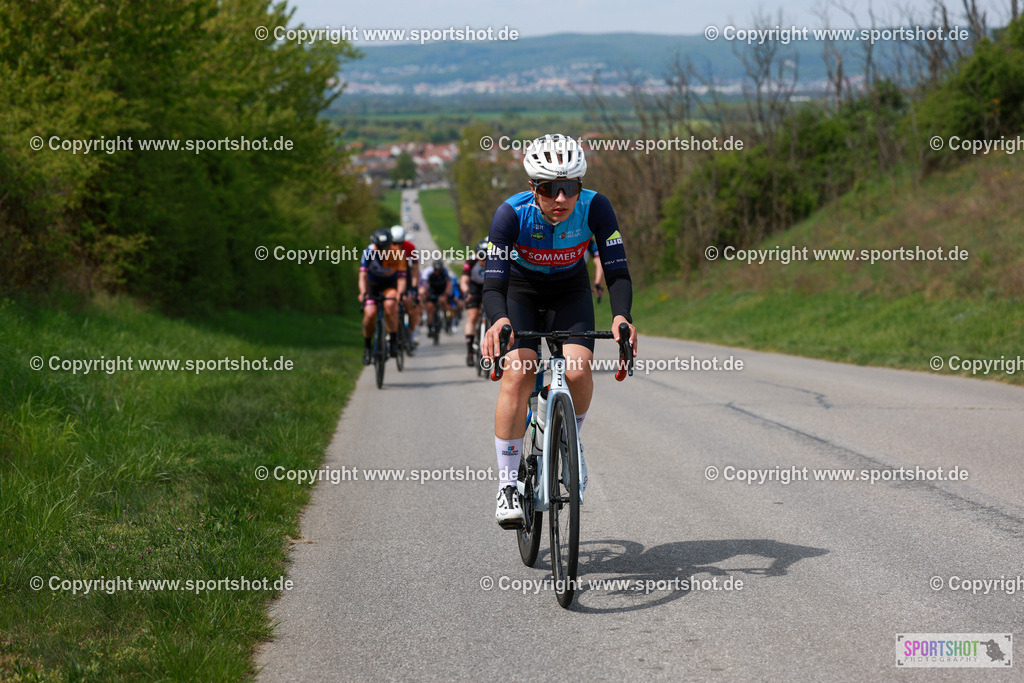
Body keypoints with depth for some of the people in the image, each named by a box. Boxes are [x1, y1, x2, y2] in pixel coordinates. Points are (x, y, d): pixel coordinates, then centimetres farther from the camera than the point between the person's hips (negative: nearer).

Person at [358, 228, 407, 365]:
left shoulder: (398, 253, -26)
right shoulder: (369, 252, -26)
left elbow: (401, 277, -28)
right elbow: (363, 275, -31)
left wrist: (400, 293, -45)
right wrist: (363, 293, -47)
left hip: (390, 284, 0)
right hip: (372, 283, 0)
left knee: (390, 305, -32)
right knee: (370, 313, -21)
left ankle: (393, 340, -18)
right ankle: (367, 346, 1)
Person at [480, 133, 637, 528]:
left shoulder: (595, 207, -28)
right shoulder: (512, 214, -31)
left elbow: (617, 272, -28)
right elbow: (493, 285, -35)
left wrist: (620, 316, -48)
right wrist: (499, 320, -56)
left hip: (570, 291, 1)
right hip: (520, 290, -1)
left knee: (577, 370, -23)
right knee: (518, 373, -22)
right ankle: (507, 485, -13)